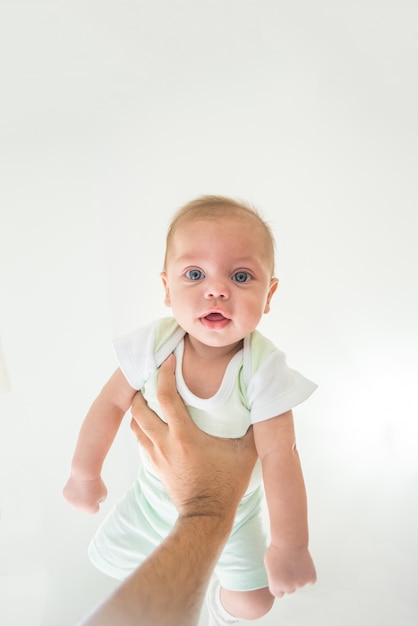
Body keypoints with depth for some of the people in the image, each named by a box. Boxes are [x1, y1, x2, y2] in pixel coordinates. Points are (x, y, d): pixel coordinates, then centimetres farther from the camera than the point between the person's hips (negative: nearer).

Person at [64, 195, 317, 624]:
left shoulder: (262, 370, -31)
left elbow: (278, 455, -27)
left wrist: (289, 545, -23)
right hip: (157, 493, 2)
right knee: (110, 559, 16)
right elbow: (112, 402, -12)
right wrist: (85, 474, -4)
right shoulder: (154, 345, -27)